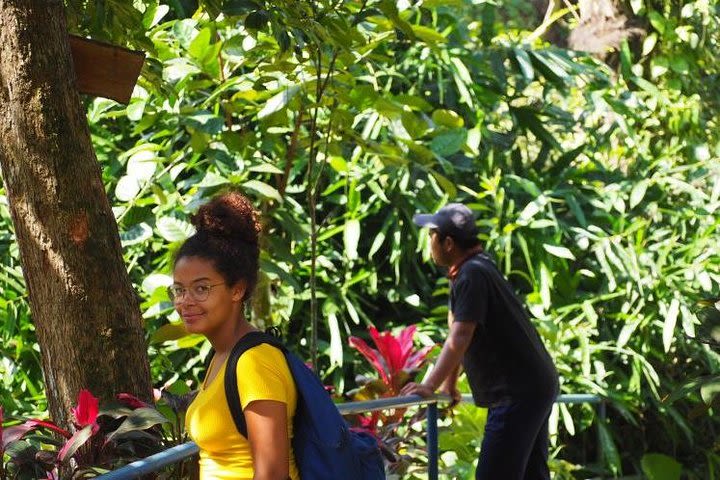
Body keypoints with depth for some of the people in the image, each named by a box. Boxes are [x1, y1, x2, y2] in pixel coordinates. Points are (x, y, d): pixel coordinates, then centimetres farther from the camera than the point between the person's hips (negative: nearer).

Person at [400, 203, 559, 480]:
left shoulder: (472, 275, -17)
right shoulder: (474, 268, 14)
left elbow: (460, 338, -25)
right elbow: (458, 335, 19)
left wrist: (430, 385, -28)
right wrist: (449, 384, 23)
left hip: (517, 393, -10)